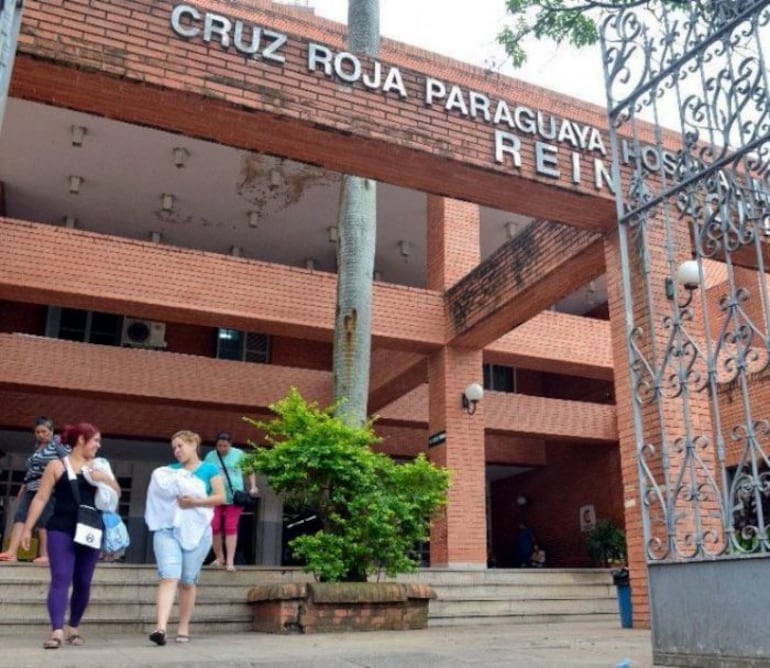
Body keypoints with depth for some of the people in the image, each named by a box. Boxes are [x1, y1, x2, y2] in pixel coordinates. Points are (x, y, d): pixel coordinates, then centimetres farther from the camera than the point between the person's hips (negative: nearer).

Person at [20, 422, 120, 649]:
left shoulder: (97, 467, 13)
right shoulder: (57, 465, 3)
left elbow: (117, 494, 12)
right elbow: (40, 498, 1)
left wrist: (106, 478, -7)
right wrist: (27, 528, -4)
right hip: (61, 530, -3)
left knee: (83, 583, 8)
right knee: (60, 579, -13)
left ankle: (73, 627, 23)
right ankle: (56, 631, -16)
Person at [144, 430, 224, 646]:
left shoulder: (209, 470, 6)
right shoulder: (169, 471, 16)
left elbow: (220, 497, -2)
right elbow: (159, 492, 16)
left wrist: (195, 501, -14)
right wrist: (174, 498, -4)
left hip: (196, 530, -1)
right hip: (167, 528, 1)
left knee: (188, 581, 6)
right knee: (168, 577, -14)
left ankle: (183, 629, 17)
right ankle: (160, 627, -23)